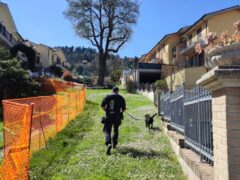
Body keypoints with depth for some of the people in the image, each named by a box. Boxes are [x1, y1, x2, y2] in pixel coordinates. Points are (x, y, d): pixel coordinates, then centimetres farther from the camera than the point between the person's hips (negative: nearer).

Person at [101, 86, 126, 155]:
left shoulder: (107, 97, 3)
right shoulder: (121, 98, 2)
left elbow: (102, 106, 1)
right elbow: (123, 109, -2)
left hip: (109, 116, -1)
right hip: (117, 117, 1)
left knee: (107, 131, 2)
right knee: (116, 130, 19)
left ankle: (108, 144, -20)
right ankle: (114, 144, 25)